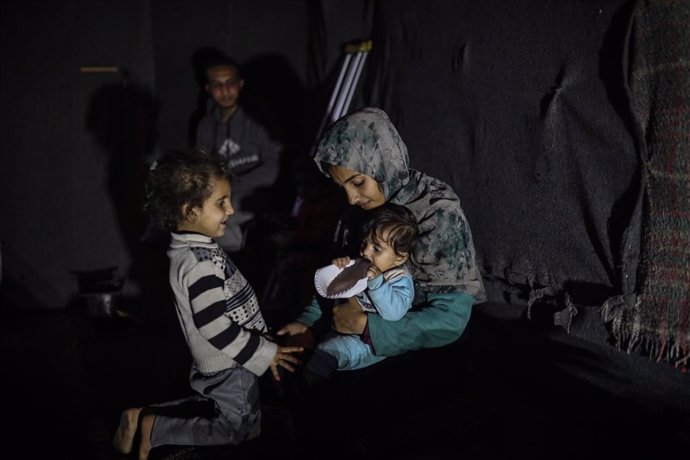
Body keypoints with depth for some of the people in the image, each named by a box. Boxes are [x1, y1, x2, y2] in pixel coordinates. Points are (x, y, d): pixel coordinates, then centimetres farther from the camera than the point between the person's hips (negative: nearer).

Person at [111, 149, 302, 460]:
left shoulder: (194, 250, 3)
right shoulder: (200, 263, -29)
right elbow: (214, 326, -29)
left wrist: (260, 343, 19)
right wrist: (264, 353, -20)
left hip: (218, 362, 9)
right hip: (228, 365, -9)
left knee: (219, 408, 26)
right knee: (240, 429, 6)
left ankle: (143, 416, 19)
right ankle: (156, 429, 2)